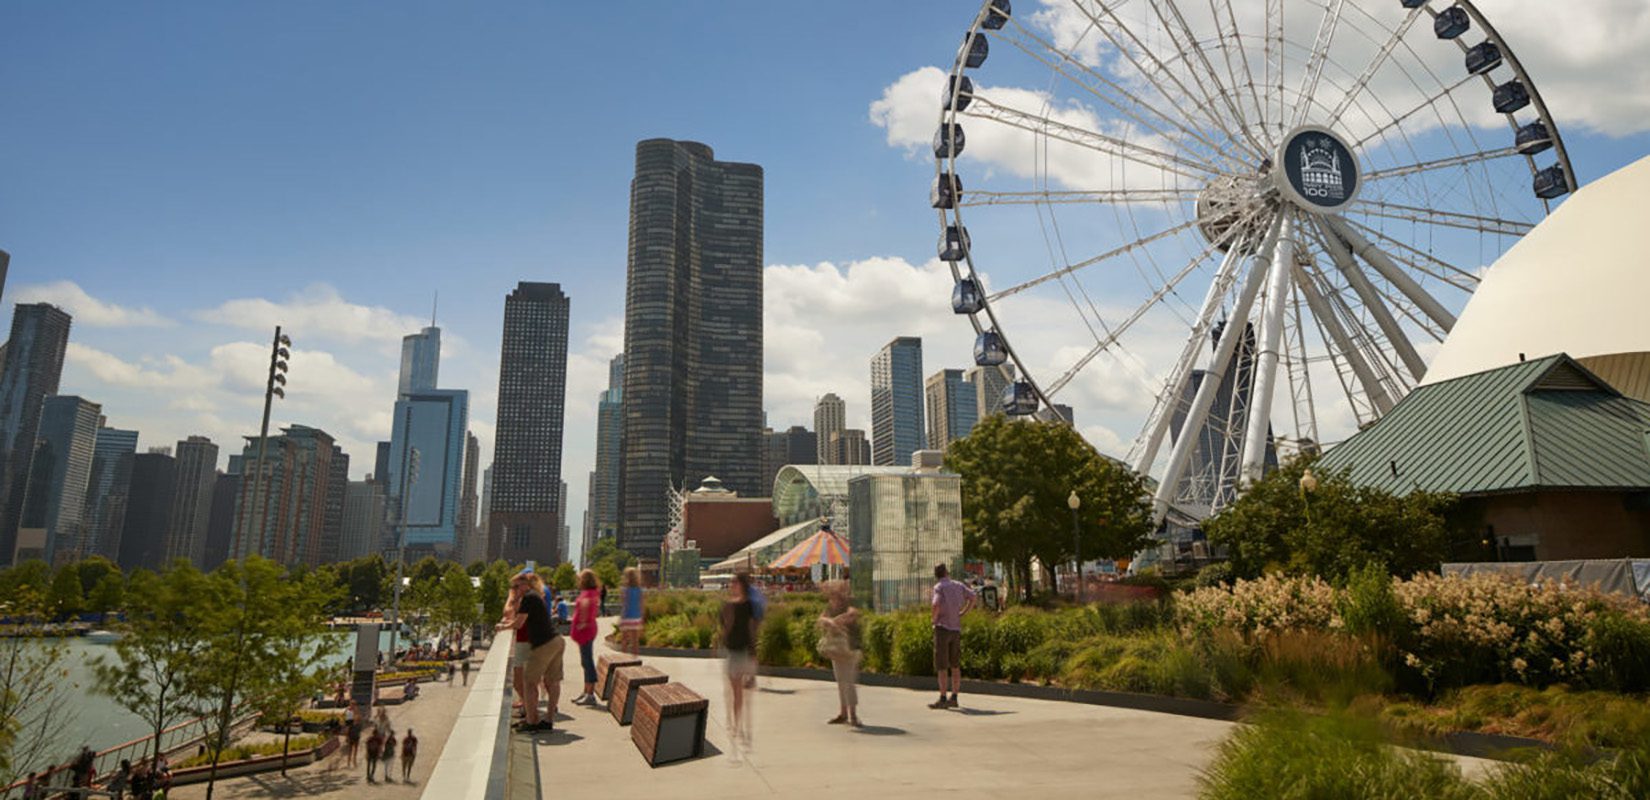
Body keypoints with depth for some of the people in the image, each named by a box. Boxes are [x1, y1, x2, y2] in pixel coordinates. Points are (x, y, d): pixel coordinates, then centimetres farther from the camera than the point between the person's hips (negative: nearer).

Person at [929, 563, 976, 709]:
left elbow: (937, 604, -24)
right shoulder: (958, 585, 9)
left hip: (942, 627, -6)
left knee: (941, 666, -3)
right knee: (955, 665, 11)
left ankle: (942, 699, -4)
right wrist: (962, 613, 7)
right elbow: (973, 597, 4)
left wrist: (934, 618, -6)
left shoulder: (939, 587, -8)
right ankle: (954, 698, 13)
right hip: (956, 628, 6)